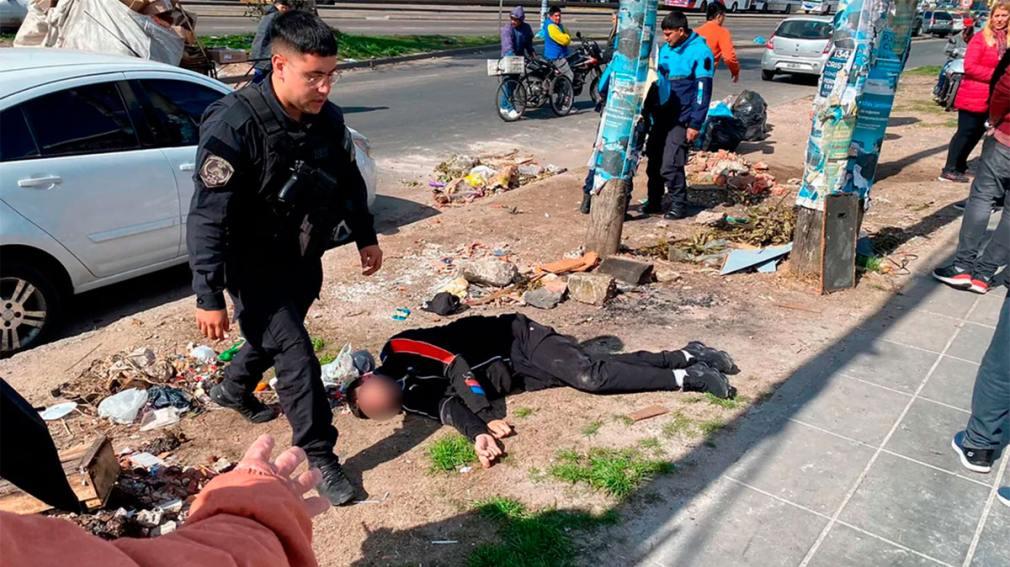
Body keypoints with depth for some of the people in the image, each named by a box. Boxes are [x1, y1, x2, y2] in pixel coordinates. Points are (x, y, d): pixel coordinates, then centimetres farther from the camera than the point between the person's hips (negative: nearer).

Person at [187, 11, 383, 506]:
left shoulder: (327, 118, -7)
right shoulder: (235, 125, -27)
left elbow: (348, 181, 10)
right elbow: (208, 218, -26)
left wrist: (365, 237, 16)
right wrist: (209, 298, -26)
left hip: (304, 259, 7)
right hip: (254, 266, -7)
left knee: (273, 337, 26)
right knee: (297, 357, -8)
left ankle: (233, 388, 56)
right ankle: (320, 457, 10)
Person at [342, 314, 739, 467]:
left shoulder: (398, 353, -18)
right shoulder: (412, 396, -1)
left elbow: (453, 361, -24)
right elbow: (447, 405, -13)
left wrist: (481, 406, -27)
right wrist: (477, 430, -33)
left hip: (517, 337, -5)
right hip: (516, 377, 5)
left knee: (590, 374, -17)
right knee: (593, 377, 0)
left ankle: (687, 374, -2)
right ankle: (685, 360, 11)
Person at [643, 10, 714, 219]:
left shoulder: (700, 52, -11)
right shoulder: (666, 49, 9)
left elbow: (703, 91, -13)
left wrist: (695, 124, -16)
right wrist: (651, 111, 13)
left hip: (681, 120, -7)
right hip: (661, 115, 7)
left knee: (670, 164, -10)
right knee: (654, 161, 8)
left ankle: (679, 204, 6)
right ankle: (654, 202, 22)